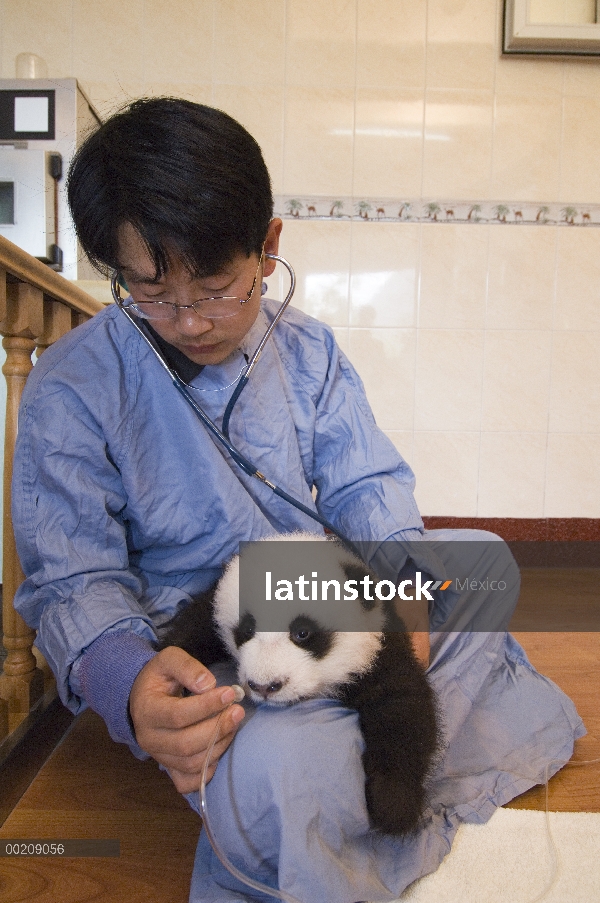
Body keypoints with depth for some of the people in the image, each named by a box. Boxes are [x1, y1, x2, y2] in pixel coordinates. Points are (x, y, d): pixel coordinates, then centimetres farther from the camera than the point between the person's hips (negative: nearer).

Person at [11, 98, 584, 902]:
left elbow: (367, 483, 2)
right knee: (272, 774, -35)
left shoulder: (308, 350, 0)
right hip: (192, 647, -5)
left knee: (485, 560, 4)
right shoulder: (70, 391, -14)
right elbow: (73, 580, -14)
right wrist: (127, 682, -35)